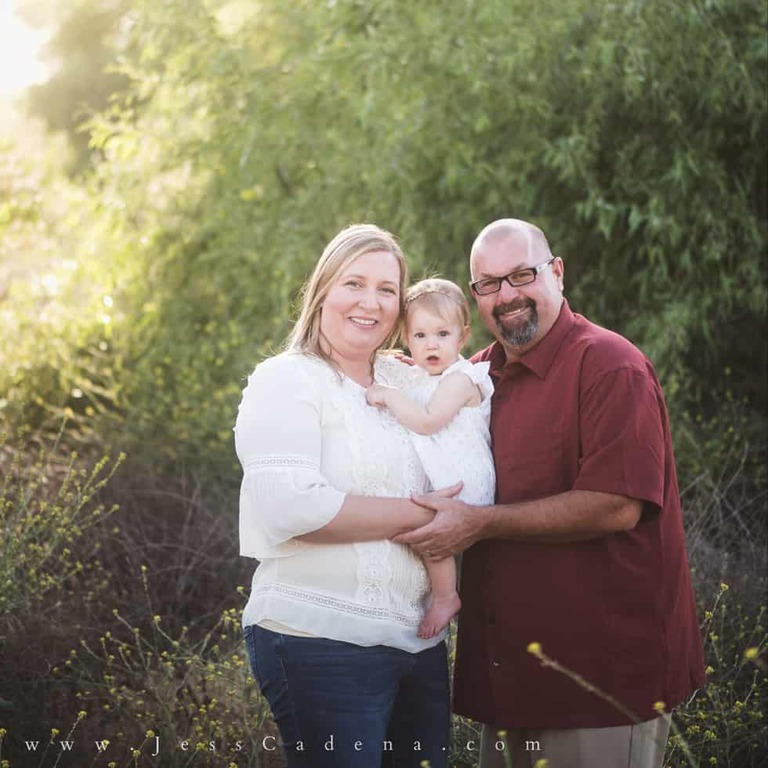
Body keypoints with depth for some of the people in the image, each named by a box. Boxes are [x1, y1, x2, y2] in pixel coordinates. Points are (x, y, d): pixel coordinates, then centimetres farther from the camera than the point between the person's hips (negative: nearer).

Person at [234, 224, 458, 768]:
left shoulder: (408, 382, 14)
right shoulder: (287, 380, -5)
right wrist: (415, 515, -14)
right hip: (320, 642, -7)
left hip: (421, 641, 7)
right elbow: (291, 505, -20)